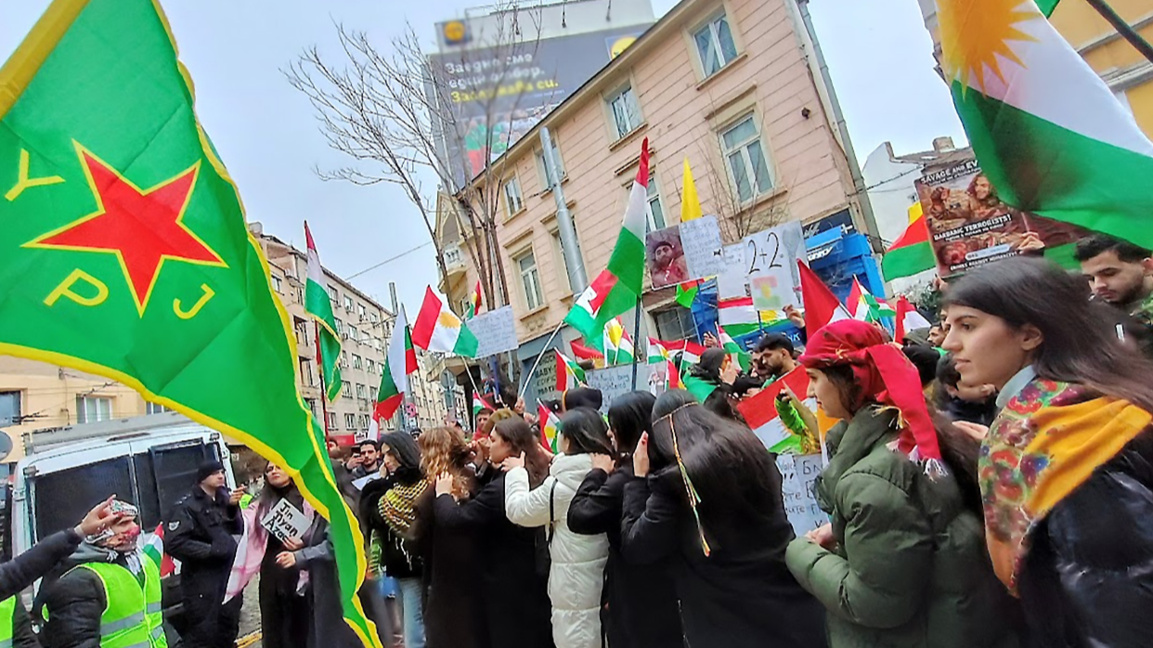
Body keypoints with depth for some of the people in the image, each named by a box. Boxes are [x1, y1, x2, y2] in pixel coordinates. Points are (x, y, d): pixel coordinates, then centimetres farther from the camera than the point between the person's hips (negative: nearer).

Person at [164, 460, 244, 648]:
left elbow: (237, 529, 5)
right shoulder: (187, 506, -14)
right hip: (203, 579, -7)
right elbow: (173, 543, -22)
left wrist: (233, 508, -12)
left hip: (229, 572, 7)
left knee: (229, 623, 20)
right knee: (203, 631, -5)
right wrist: (210, 550, -21)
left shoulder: (223, 497, 6)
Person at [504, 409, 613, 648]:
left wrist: (517, 471, 9)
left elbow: (517, 509, -5)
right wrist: (551, 463, 17)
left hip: (576, 587, -6)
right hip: (605, 583, 7)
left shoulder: (562, 485, -18)